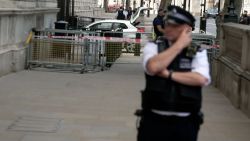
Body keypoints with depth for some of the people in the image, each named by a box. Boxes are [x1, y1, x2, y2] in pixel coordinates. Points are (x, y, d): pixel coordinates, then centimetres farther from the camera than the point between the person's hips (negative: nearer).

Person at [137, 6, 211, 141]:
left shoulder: (198, 53, 1)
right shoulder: (153, 47, 0)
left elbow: (201, 79, -16)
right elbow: (153, 67, -21)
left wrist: (168, 74, -16)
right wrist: (179, 45, -13)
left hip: (185, 123, 1)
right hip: (154, 120, 0)